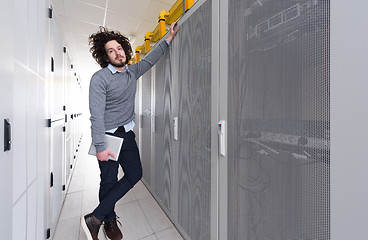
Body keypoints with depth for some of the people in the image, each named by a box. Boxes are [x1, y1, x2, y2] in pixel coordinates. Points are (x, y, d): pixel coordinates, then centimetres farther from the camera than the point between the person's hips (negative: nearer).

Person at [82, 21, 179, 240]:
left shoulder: (132, 72, 8)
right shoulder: (99, 78, -11)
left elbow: (150, 59, 22)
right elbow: (96, 115, -16)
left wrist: (169, 38, 21)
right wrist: (100, 146, -20)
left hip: (127, 134, 6)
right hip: (108, 135, -6)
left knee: (135, 174, 6)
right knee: (109, 181, 3)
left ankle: (95, 218, 21)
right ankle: (109, 221, 32)